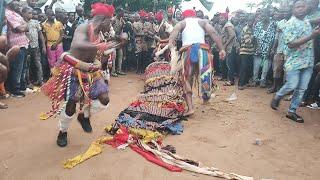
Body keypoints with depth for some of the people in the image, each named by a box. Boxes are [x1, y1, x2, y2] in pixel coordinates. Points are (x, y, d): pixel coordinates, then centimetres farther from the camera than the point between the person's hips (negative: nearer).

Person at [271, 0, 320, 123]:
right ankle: (277, 98, 21)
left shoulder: (308, 23, 15)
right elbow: (291, 44, -19)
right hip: (294, 61, -6)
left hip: (308, 62, 6)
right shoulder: (290, 23, -8)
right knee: (292, 86, -8)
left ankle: (292, 111, 12)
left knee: (302, 89, 3)